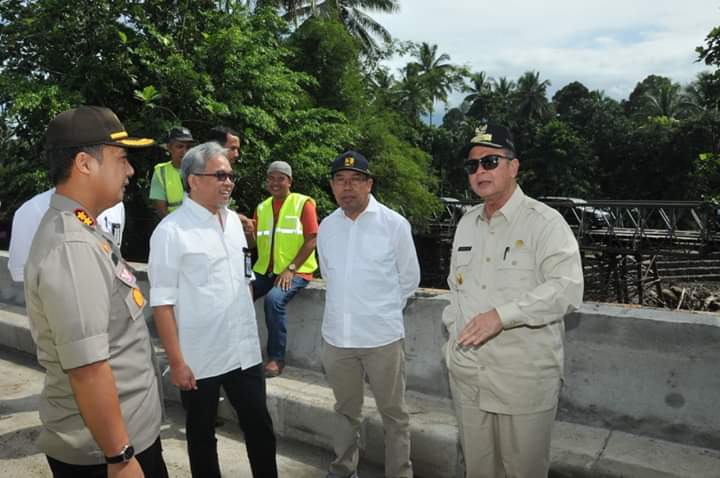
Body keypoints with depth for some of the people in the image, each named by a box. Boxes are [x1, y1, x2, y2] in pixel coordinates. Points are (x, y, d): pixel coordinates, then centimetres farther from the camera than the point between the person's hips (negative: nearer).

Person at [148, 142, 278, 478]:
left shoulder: (233, 221, 6)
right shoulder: (171, 230, -14)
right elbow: (162, 302, -15)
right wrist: (176, 361, -16)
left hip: (245, 352, 6)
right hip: (199, 359, -5)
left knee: (260, 427, 15)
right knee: (202, 435, 15)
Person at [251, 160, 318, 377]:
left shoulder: (303, 203, -3)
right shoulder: (262, 207, 14)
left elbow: (312, 240, -10)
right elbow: (253, 243, 15)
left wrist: (291, 269, -18)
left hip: (296, 272, -5)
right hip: (264, 270, 5)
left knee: (274, 299, -31)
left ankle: (276, 358, -16)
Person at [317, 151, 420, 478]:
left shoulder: (395, 224, -9)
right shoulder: (326, 227, 3)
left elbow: (409, 280, 1)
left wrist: (381, 312, 7)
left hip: (382, 336, -3)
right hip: (336, 336, 4)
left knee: (393, 414, 11)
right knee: (346, 411, 21)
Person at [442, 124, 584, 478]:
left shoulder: (544, 222, -10)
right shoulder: (467, 223, 11)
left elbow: (567, 289, -21)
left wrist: (501, 315, -28)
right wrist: (453, 336, 12)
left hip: (524, 380, -5)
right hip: (467, 376, 6)